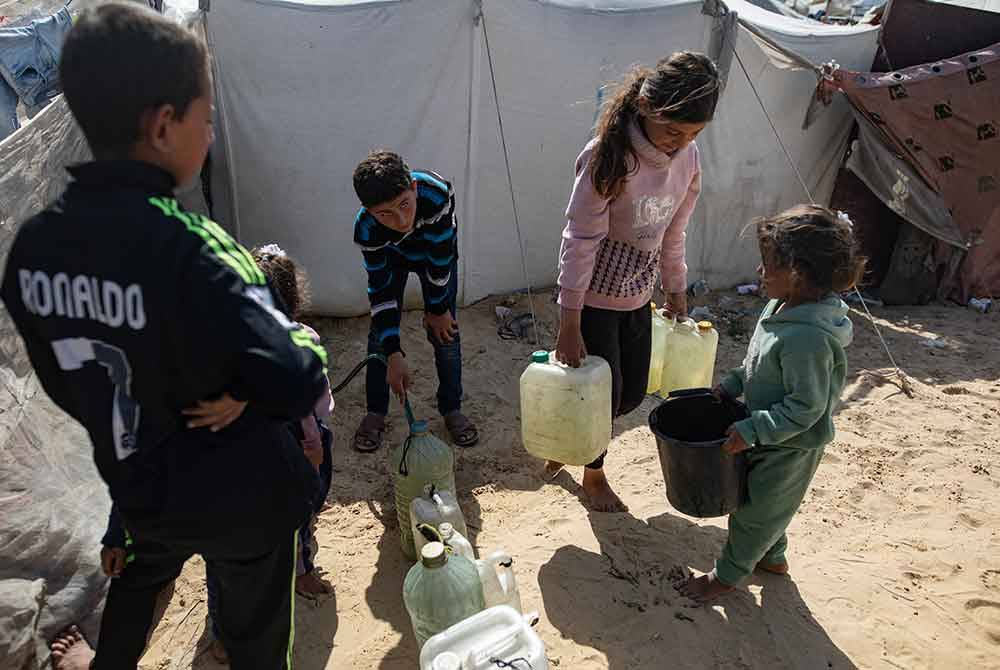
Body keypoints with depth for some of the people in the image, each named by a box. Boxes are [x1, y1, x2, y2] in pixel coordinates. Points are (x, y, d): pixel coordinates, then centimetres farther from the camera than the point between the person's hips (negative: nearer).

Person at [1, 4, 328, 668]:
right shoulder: (186, 249, -33)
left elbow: (63, 379, 2)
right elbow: (295, 383, -34)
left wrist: (139, 419, 10)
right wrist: (300, 336, -14)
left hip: (141, 485, 6)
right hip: (242, 496, -5)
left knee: (143, 572, 37)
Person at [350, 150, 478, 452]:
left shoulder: (438, 193, -44)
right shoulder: (367, 230, -38)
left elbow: (440, 257, -30)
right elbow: (381, 291, -31)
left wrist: (438, 309, -18)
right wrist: (394, 355, -34)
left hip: (437, 253, 0)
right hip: (391, 256, 1)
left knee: (444, 330, -2)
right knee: (381, 332, -2)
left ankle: (451, 409, 16)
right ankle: (376, 413, 16)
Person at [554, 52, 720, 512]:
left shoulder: (687, 156, -5)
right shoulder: (609, 158, -25)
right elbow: (580, 243, -22)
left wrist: (676, 289, 17)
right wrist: (570, 325, -20)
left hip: (638, 296, 7)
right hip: (594, 297, -6)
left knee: (632, 394, 14)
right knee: (605, 393, 5)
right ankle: (593, 475, 33)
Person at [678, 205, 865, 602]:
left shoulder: (807, 338, -35)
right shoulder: (784, 306, -5)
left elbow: (805, 407, -29)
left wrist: (750, 431, -27)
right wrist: (730, 386, 3)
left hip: (789, 446, -9)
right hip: (769, 436, 9)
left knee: (754, 510, 11)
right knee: (766, 503, 27)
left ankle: (726, 576, 32)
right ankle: (773, 556, 51)